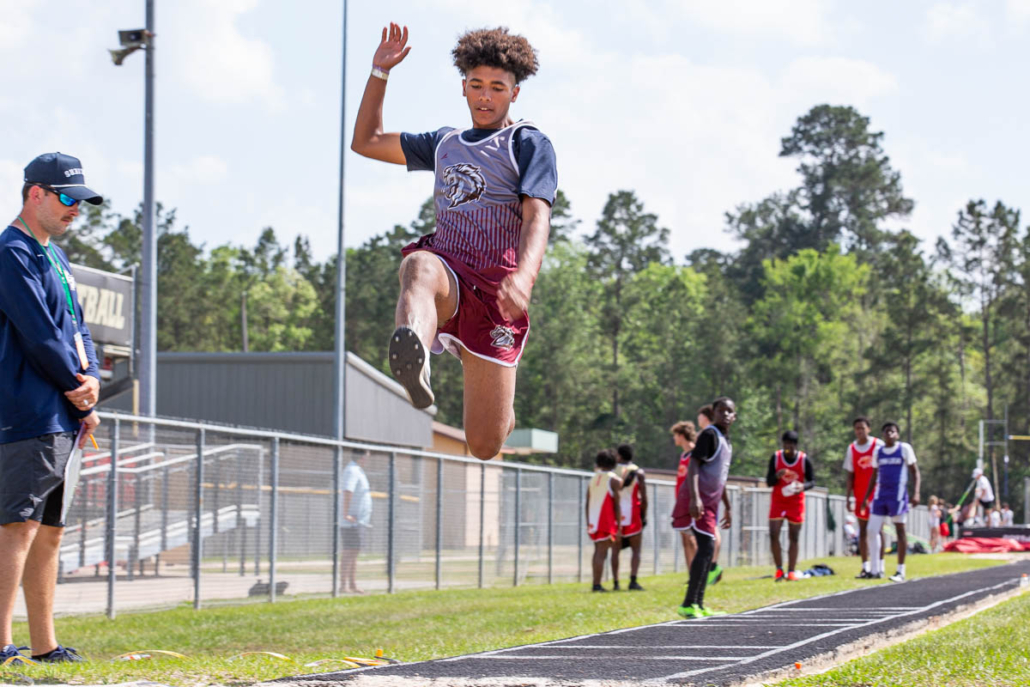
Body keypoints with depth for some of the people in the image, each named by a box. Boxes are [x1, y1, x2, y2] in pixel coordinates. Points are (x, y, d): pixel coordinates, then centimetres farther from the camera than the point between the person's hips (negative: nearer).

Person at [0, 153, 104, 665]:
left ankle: (44, 646, 14)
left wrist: (91, 378, -1)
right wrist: (81, 395, -8)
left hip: (64, 420, 10)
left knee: (50, 530, 10)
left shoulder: (55, 256, 21)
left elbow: (76, 326, 18)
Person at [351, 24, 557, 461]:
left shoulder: (529, 145, 6)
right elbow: (366, 142, 34)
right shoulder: (446, 144, 24)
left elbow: (537, 219, -10)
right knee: (420, 268, -39)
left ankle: (505, 416, 37)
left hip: (494, 289, -3)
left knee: (484, 447, -5)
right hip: (449, 270, 3)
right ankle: (415, 365, -74)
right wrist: (380, 72, 24)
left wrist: (523, 278, -30)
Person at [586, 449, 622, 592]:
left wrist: (588, 524, 17)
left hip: (593, 521, 6)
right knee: (601, 552, -7)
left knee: (598, 551, 13)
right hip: (607, 521, -6)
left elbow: (587, 503, 12)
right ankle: (597, 585, -11)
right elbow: (617, 505, -9)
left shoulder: (593, 479, 12)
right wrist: (619, 527, -8)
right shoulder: (614, 480, -4)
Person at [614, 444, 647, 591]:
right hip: (632, 514, -2)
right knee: (636, 550, 3)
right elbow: (644, 498, -5)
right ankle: (633, 581, -12)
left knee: (615, 550, 8)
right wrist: (644, 516, 4)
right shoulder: (638, 472, -1)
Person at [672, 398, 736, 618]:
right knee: (706, 547, -16)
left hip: (710, 502, 10)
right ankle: (688, 604, -17)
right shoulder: (709, 435, -10)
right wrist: (695, 498, -29)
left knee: (707, 550, 9)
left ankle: (698, 605, 13)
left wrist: (727, 507, 30)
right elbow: (694, 464, -19)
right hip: (698, 501, -10)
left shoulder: (726, 442, 18)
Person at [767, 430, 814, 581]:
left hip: (796, 502, -1)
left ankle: (791, 572, 7)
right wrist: (777, 476, -25)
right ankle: (779, 570, 0)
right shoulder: (776, 457, -5)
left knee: (793, 538, 2)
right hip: (778, 501, 1)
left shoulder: (804, 460, -9)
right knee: (773, 535, -10)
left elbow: (812, 481, -4)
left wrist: (803, 486, -27)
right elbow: (768, 482, -2)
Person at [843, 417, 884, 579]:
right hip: (860, 496, 3)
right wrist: (847, 496, 0)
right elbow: (850, 474, 7)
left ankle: (879, 566, 2)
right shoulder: (851, 449, 5)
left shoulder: (879, 445, -3)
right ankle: (866, 568, 4)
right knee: (863, 530, 3)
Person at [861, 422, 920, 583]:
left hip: (898, 495, -4)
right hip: (880, 495, 4)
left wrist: (916, 493, -12)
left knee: (900, 530, 0)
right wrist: (866, 497, 15)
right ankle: (878, 568, 5)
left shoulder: (904, 449, -1)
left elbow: (914, 471, -1)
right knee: (874, 530, -3)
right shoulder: (878, 452, 11)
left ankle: (901, 571, 3)